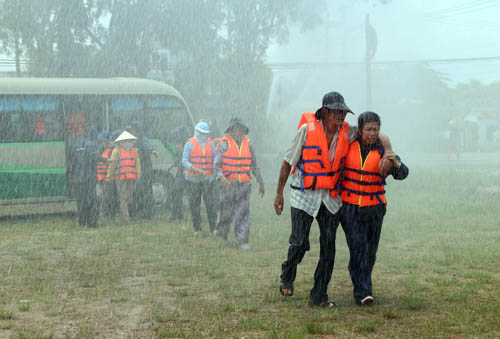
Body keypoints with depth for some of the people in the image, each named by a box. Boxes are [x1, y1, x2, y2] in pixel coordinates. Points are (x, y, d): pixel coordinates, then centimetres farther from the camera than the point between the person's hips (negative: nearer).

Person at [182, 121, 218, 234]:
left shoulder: (210, 143, 8)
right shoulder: (190, 144, -3)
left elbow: (214, 160, 12)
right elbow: (185, 162, -10)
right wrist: (197, 170, -23)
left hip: (208, 179, 2)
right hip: (193, 179, -2)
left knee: (210, 203, -7)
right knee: (194, 204, 1)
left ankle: (213, 228, -2)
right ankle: (197, 229, 10)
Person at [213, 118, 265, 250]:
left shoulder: (248, 144, 8)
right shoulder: (224, 144, -4)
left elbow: (254, 165, 17)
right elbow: (216, 164, -9)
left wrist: (260, 182, 19)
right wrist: (221, 178, -27)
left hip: (244, 184, 2)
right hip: (228, 184, -2)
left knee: (243, 213, -5)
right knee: (226, 212, 7)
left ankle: (242, 241, -6)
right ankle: (222, 234, 32)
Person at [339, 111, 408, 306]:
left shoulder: (383, 151, -5)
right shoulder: (349, 145, -3)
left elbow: (402, 174, -16)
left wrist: (396, 162, -36)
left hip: (374, 208, 1)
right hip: (349, 207, -1)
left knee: (369, 252, 8)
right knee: (358, 247, -14)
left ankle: (362, 288, 31)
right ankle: (362, 293, -17)